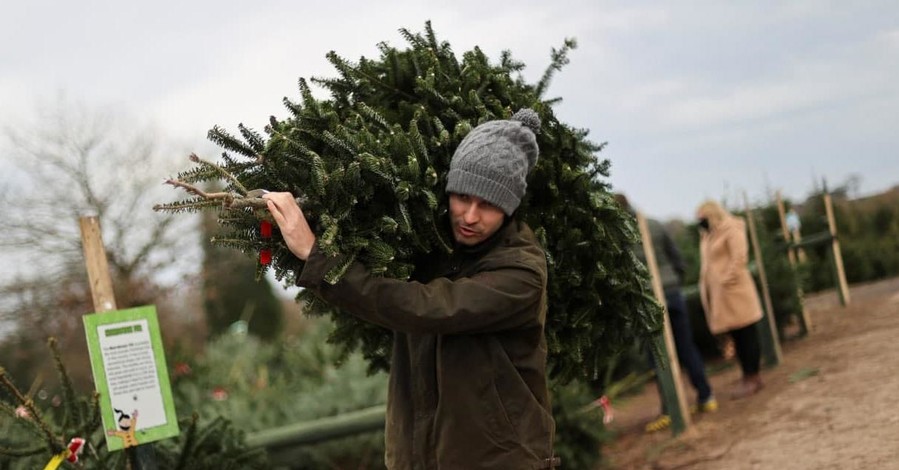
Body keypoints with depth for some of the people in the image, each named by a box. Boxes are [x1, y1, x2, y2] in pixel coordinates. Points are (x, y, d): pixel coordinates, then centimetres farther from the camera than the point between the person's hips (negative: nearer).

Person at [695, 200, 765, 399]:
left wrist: (727, 279, -18)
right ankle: (747, 377, 17)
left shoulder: (731, 229, -7)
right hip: (717, 294, 8)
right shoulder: (707, 236, 17)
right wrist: (705, 287, 10)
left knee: (746, 334, -2)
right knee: (736, 337, 11)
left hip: (734, 291, -8)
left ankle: (753, 378, 1)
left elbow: (739, 257, -16)